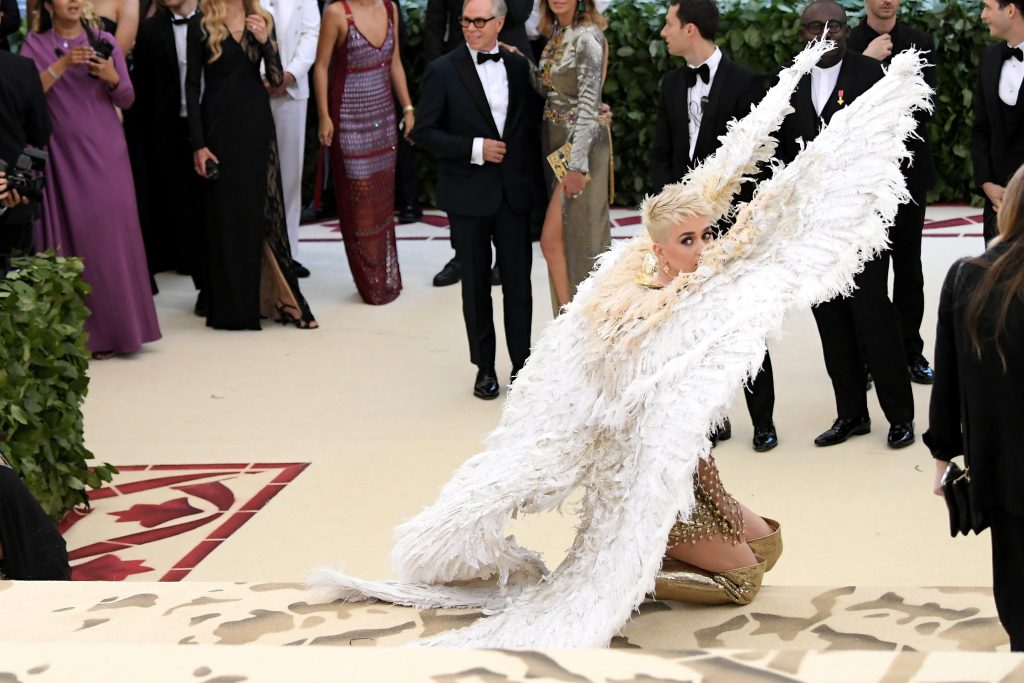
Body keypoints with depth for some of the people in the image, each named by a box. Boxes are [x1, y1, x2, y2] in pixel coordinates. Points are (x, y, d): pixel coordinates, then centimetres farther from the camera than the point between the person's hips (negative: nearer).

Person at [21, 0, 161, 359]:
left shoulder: (104, 41, 8)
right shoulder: (34, 45, 4)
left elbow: (127, 100, 6)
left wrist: (112, 77, -14)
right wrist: (62, 65, -19)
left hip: (104, 153, 1)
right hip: (62, 156, -1)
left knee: (111, 235, -3)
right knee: (71, 237, -3)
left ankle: (115, 326, 2)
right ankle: (78, 332, -1)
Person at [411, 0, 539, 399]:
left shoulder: (518, 66, 6)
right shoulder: (443, 71, -5)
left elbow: (535, 113, 17)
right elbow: (423, 133, -7)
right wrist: (474, 148, -15)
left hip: (513, 190, 2)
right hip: (468, 194, -2)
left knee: (518, 279, 4)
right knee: (476, 282, 7)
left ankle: (521, 364, 16)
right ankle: (485, 368, 18)